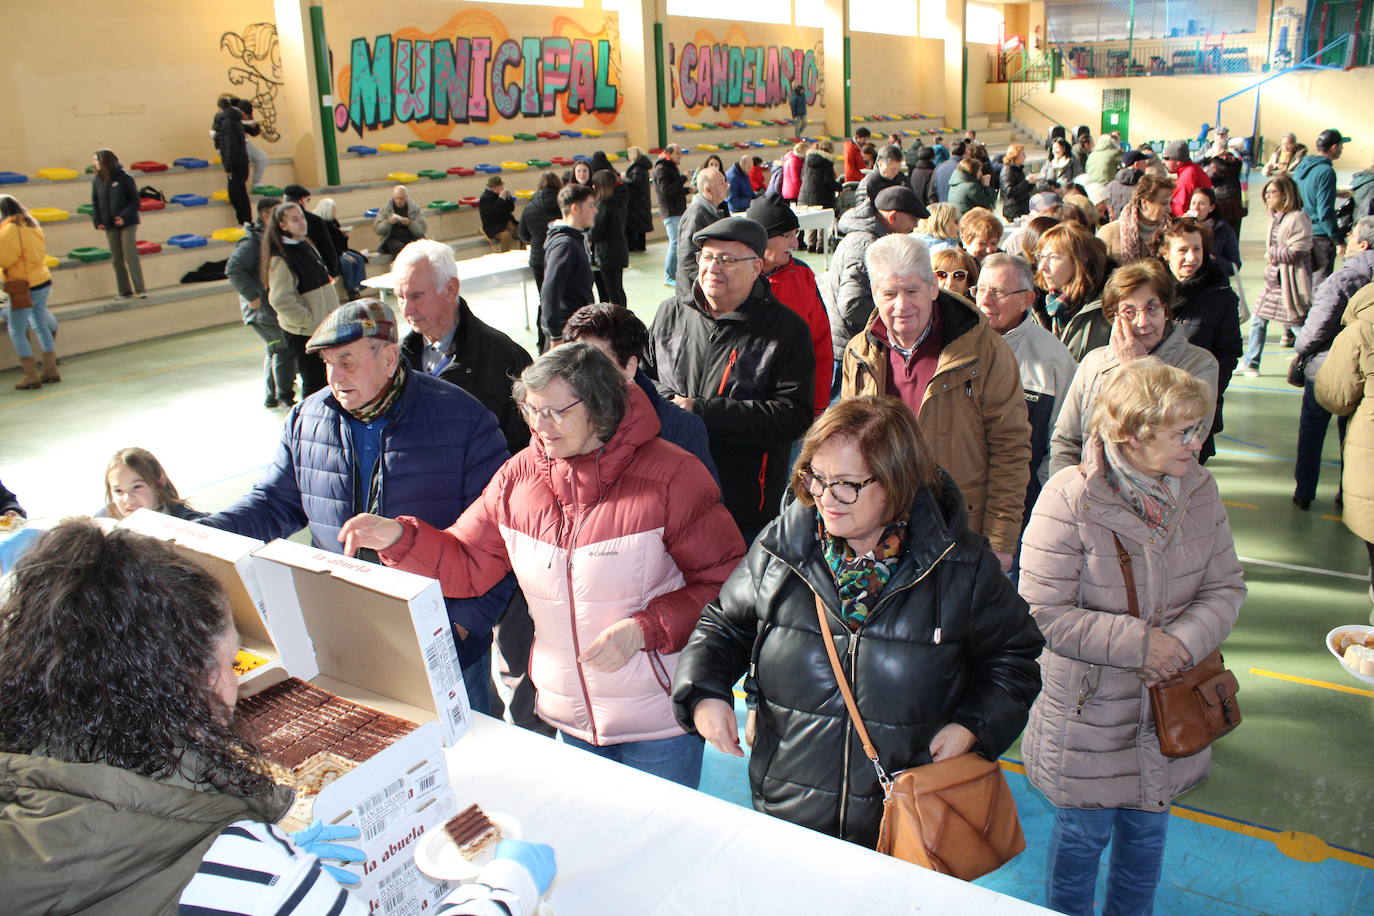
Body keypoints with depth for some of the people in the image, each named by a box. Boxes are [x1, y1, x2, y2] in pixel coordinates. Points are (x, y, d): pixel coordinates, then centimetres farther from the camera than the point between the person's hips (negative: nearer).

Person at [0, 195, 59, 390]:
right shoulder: (32, 226, 7)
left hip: (24, 287, -8)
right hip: (43, 282, 8)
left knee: (17, 331, 2)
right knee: (41, 326, 18)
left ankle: (32, 375, 0)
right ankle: (50, 370, 22)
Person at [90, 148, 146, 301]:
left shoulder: (124, 177, -9)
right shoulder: (97, 181, 5)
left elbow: (135, 201, -9)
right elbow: (95, 203, 11)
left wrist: (125, 217, -19)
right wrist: (97, 221, -1)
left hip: (127, 223, -5)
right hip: (110, 225, 5)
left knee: (130, 256, -9)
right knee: (116, 259, 7)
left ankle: (140, 289, -6)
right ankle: (125, 291, 13)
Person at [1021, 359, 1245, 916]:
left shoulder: (1198, 490, -5)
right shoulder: (1069, 499, -22)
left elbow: (1225, 587, 0)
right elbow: (1045, 615, -22)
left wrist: (1184, 641, -19)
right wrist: (1138, 643, -25)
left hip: (1167, 708, 5)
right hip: (1088, 711, -5)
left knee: (1147, 829, 23)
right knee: (1083, 833, 14)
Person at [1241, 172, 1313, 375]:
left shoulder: (1298, 218, -16)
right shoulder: (1274, 217, 11)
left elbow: (1296, 252, -21)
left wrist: (1272, 253, -7)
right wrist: (1271, 257, 0)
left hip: (1290, 280, -8)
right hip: (1273, 278, 8)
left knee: (1298, 323, 0)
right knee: (1258, 321, 9)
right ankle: (1251, 364, 17)